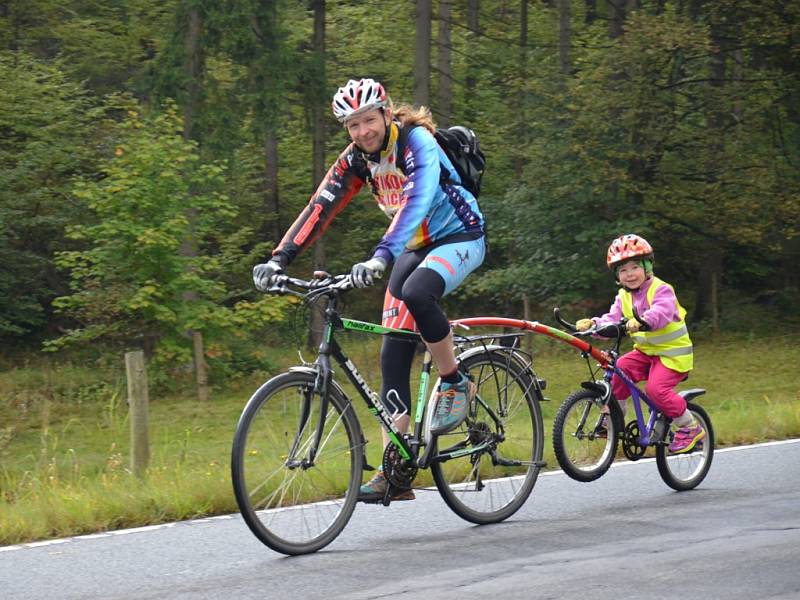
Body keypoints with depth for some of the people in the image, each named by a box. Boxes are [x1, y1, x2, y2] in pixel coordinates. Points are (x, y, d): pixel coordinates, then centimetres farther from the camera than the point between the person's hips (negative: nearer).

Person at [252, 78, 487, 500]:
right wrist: (279, 259, -24)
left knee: (416, 293, -38)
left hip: (460, 238, -7)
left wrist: (381, 256, -52)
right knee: (394, 351, -6)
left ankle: (456, 385, -13)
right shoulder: (356, 158, -3)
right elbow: (320, 208, -10)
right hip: (415, 247, 7)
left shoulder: (417, 143, -23)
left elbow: (416, 201, -39)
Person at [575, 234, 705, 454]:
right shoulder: (624, 297, 6)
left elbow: (661, 313, -36)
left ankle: (690, 428, -7)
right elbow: (612, 320, -5)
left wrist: (642, 322, -57)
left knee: (656, 388, -25)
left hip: (672, 352, -7)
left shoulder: (661, 290, -16)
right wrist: (593, 324, -26)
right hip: (645, 351, 7)